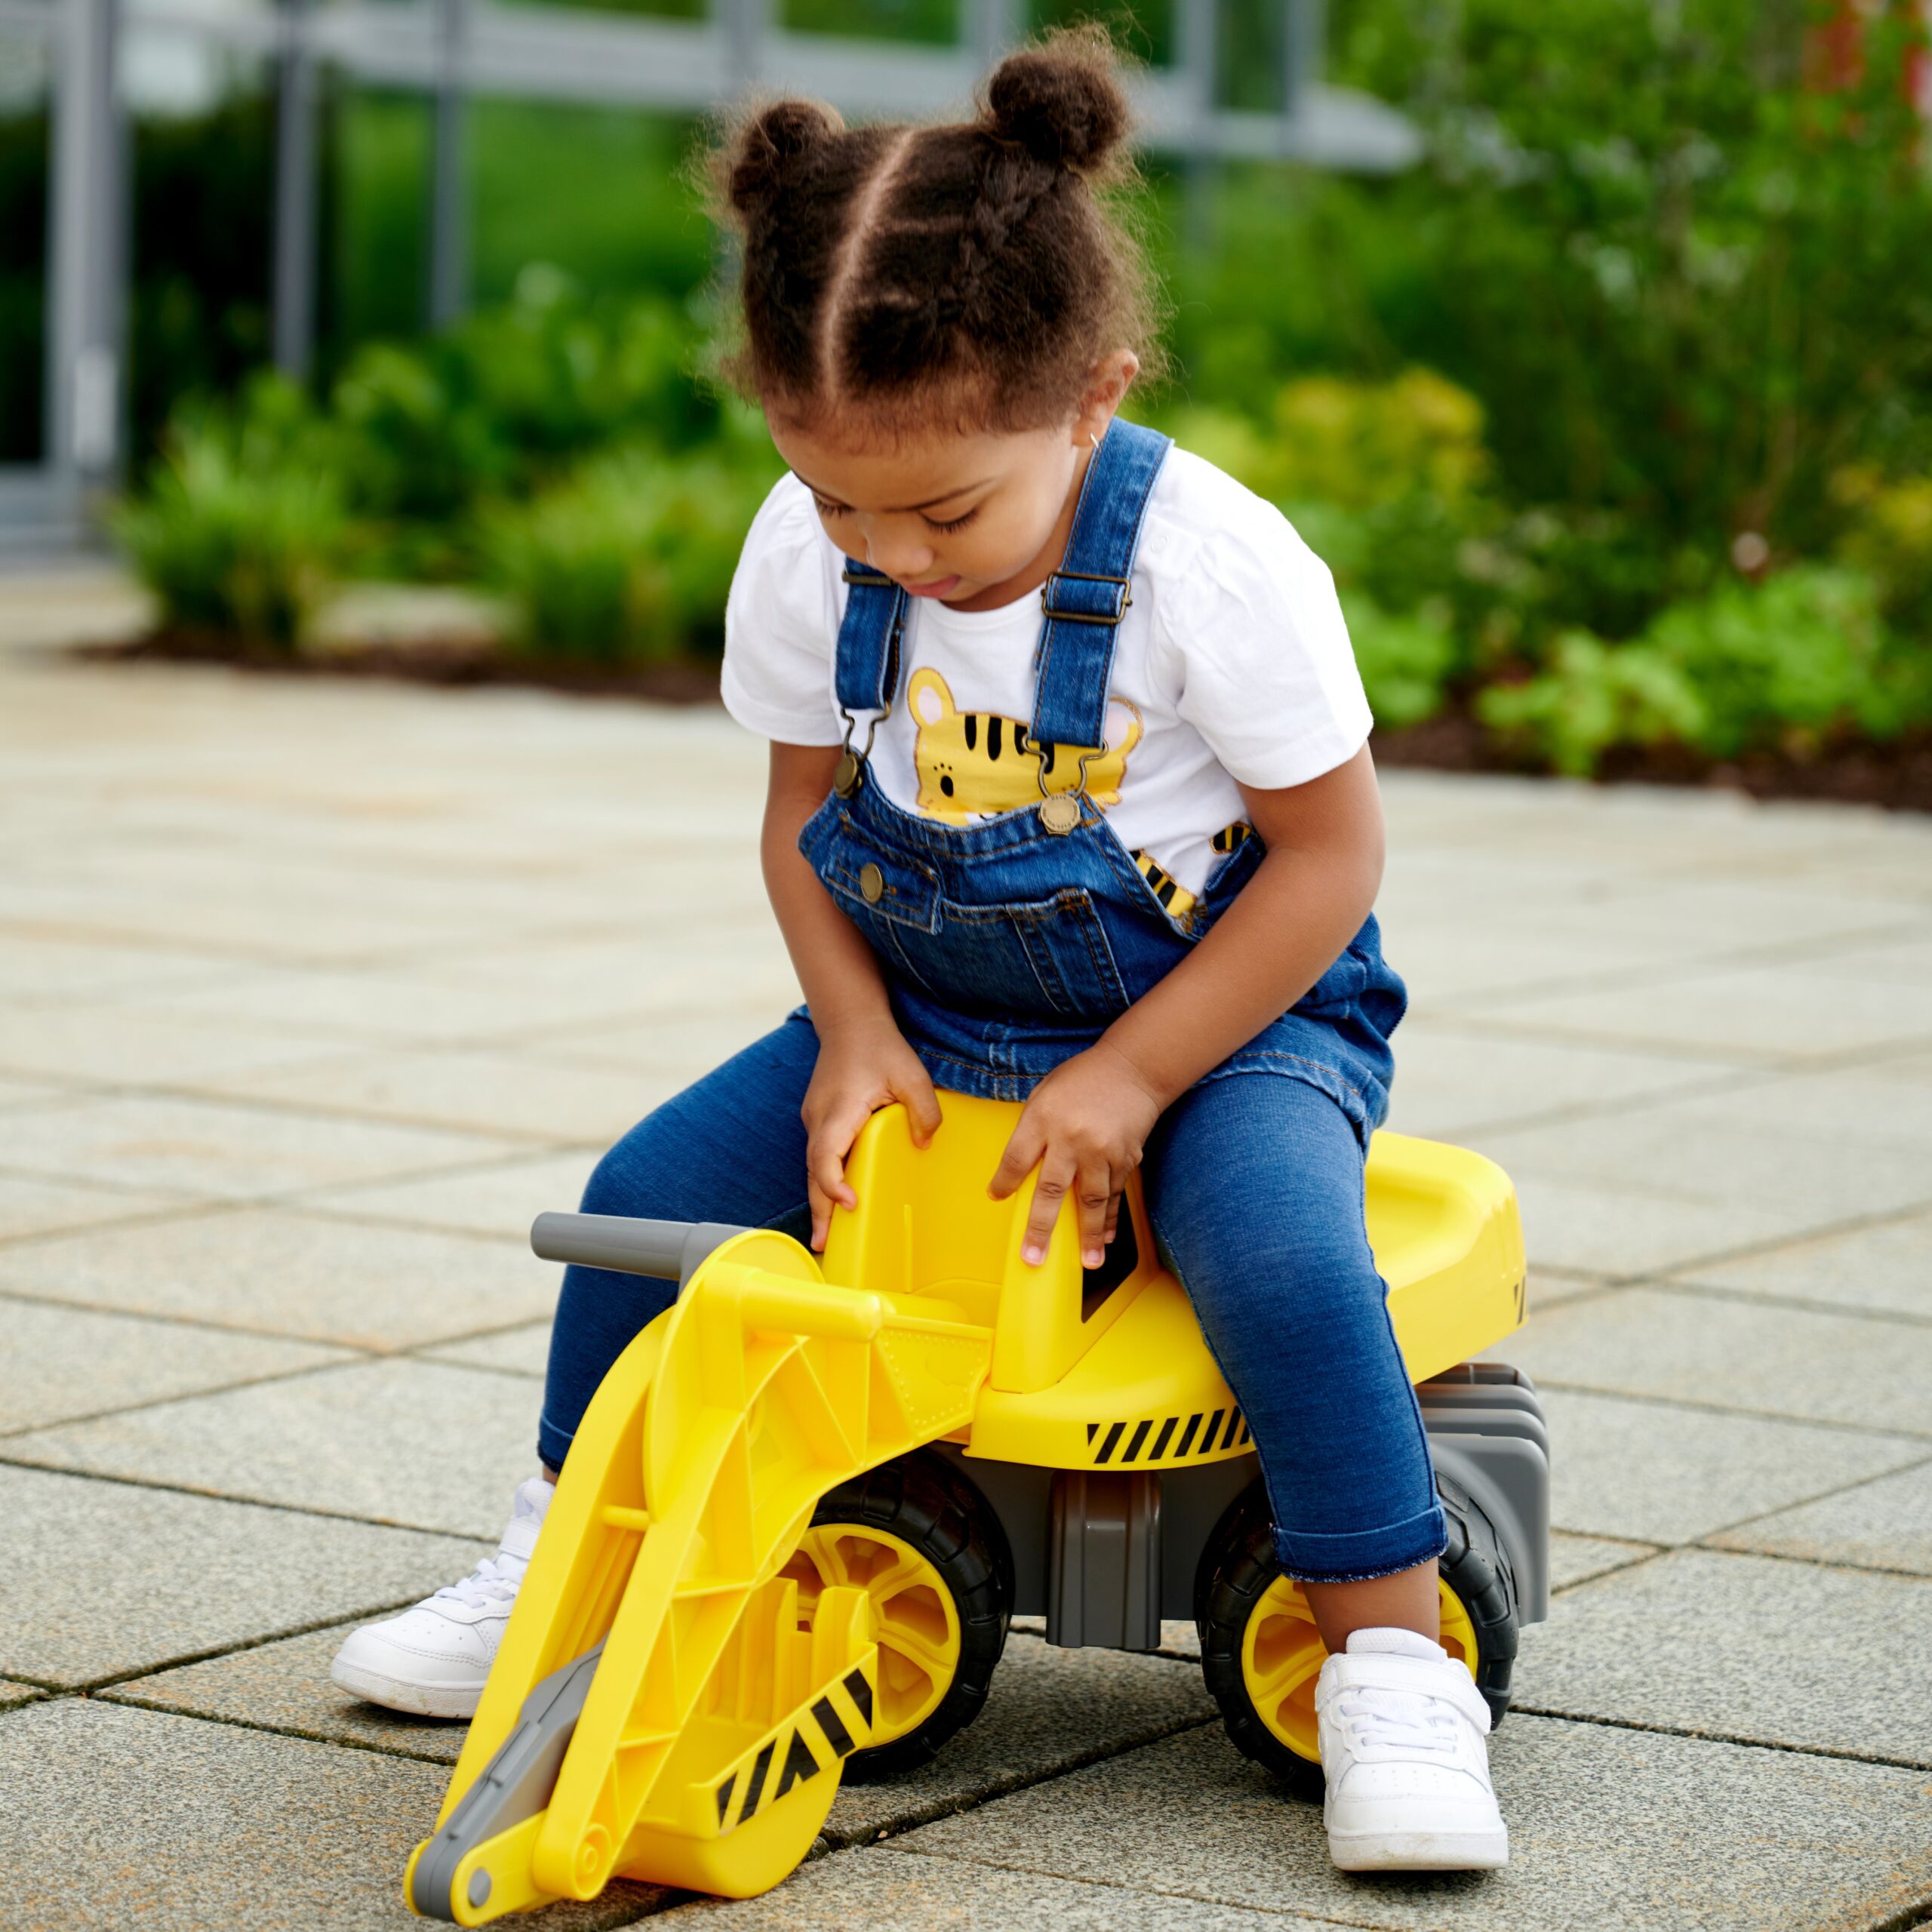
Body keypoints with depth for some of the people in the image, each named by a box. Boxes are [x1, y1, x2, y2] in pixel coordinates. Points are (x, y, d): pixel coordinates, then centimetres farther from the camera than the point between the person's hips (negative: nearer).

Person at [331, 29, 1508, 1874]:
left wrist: (1131, 1077, -22)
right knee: (651, 1190, -9)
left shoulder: (1217, 565, -25)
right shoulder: (805, 558, -11)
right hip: (929, 1007, 5)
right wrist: (853, 1033, -12)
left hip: (1226, 1006, -4)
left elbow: (1328, 852, -16)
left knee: (1279, 1242, -34)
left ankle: (1392, 1661, -18)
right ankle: (571, 1553, 15)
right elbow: (804, 814, 4)